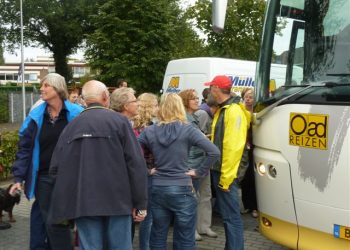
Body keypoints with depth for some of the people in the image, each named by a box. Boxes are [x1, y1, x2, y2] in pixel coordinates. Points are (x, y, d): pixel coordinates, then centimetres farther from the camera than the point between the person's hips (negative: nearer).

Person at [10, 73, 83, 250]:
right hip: (44, 179, 1)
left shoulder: (76, 114, -5)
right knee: (51, 223, 6)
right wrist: (19, 177, -2)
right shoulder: (36, 116, 1)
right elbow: (24, 148, 3)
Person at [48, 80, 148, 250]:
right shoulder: (118, 120, -3)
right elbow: (136, 164, -9)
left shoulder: (71, 126, 7)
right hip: (116, 200, -3)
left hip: (82, 203, 3)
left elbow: (56, 167, 4)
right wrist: (140, 203, -3)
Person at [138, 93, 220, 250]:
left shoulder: (149, 131, -1)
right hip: (181, 189, -3)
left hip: (157, 189, 3)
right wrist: (199, 172, -5)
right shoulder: (187, 130, -8)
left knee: (157, 237, 16)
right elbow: (214, 152, -15)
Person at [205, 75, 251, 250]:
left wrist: (226, 176, -22)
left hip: (226, 173, -10)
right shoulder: (222, 110, 15)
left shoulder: (234, 112, -17)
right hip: (219, 170, 10)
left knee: (231, 216, -5)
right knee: (225, 212, 18)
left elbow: (233, 147, -22)